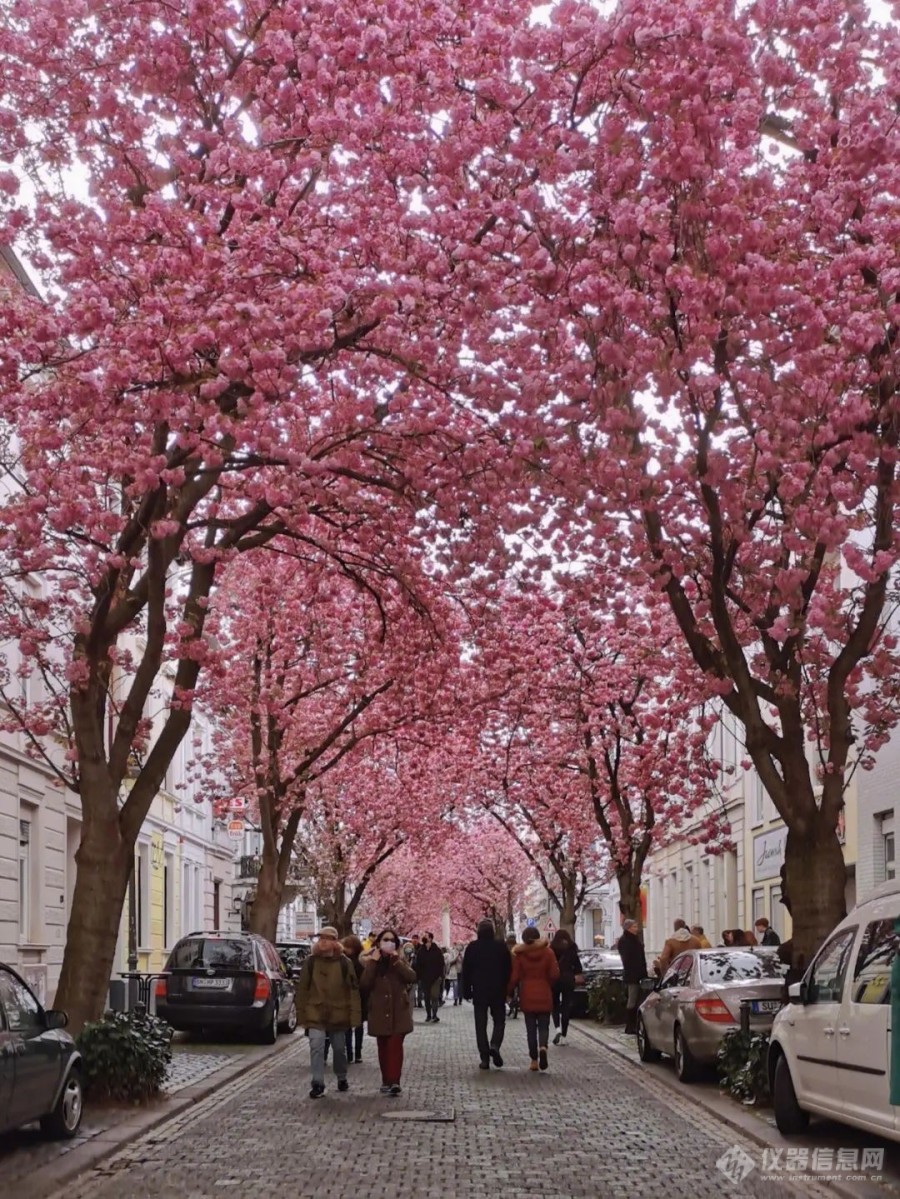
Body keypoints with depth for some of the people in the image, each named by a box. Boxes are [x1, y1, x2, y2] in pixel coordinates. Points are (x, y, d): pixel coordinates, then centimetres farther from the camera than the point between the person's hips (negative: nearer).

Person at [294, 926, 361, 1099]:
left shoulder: (344, 962, -5)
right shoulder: (311, 961, -4)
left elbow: (353, 989, -4)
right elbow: (302, 989, -1)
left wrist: (354, 1014, -8)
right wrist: (302, 1013, -4)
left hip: (338, 1013, 1)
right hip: (316, 1012, -1)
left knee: (339, 1048, 15)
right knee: (316, 1046, -14)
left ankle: (342, 1078, 35)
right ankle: (317, 1083, -10)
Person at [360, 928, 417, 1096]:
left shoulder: (400, 961, 6)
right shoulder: (370, 961, 4)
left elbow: (412, 977, -12)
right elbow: (364, 984, -12)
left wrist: (396, 960, -17)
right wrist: (373, 963, -16)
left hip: (398, 1011, -1)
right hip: (379, 1011, 1)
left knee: (395, 1045, -12)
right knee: (383, 1047, 8)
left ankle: (394, 1081, -17)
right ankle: (386, 1081, 17)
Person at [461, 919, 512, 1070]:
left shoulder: (472, 947, -2)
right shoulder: (501, 947, -3)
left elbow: (466, 971, 0)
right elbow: (509, 970, 0)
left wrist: (466, 991, 7)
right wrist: (507, 990, 9)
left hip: (479, 992, 0)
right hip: (498, 992, 0)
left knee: (480, 1025, 6)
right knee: (499, 1020, 12)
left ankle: (484, 1058, 0)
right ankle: (495, 1045, -14)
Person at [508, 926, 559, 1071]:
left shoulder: (519, 954, -4)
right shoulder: (548, 952, -3)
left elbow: (514, 977, -5)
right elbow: (554, 974, -5)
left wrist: (508, 992, 8)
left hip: (527, 996, 0)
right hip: (544, 995, 0)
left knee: (531, 1028, 8)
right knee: (543, 1026, 7)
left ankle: (534, 1060, 6)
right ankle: (543, 1047, -22)